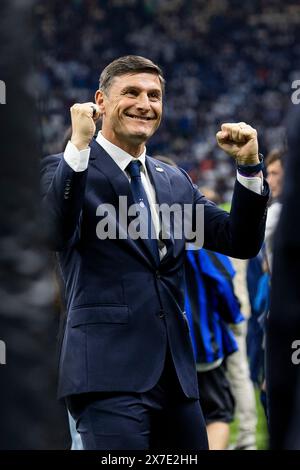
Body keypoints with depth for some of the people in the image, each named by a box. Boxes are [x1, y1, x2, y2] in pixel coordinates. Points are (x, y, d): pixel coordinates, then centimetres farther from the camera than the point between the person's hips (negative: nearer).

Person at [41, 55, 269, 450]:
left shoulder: (174, 181, 18)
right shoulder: (67, 169, -1)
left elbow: (240, 242, 14)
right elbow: (55, 236, -20)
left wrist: (249, 166, 2)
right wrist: (79, 147, -26)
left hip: (176, 374, 7)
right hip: (110, 375, -6)